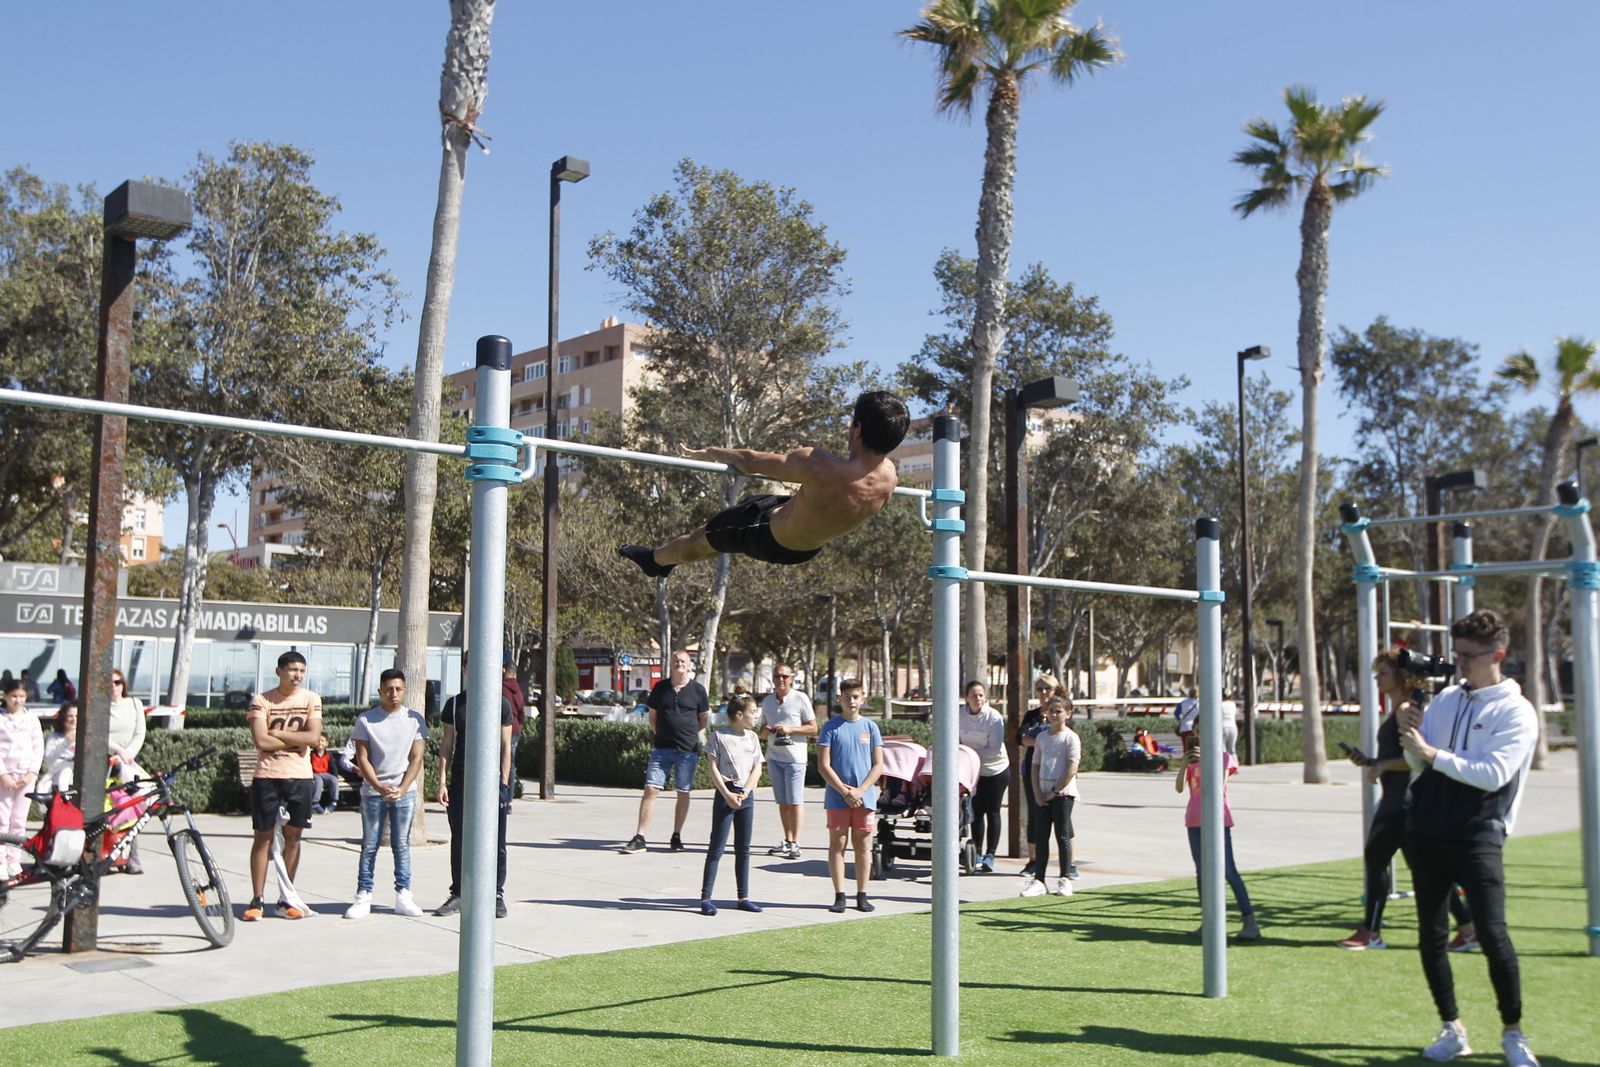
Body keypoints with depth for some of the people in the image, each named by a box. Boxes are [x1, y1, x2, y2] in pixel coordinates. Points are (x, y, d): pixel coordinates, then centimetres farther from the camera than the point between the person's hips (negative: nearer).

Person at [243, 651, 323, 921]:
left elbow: (313, 737, -10)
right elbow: (261, 740, -13)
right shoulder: (261, 700, -2)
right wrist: (296, 741, -9)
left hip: (300, 777, 2)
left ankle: (285, 900, 17)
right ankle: (256, 900, 9)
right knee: (263, 837, 2)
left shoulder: (311, 699, 3)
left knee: (293, 836, 8)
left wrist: (277, 733, -11)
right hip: (267, 777, -2)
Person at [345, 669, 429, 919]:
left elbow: (416, 758, 1)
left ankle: (403, 896, 8)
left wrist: (401, 789, -11)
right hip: (372, 792, 0)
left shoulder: (415, 719, 3)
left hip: (405, 792, 1)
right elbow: (362, 758, -2)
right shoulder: (365, 720, 1)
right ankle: (363, 897, 8)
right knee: (369, 845, 3)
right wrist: (379, 788, -13)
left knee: (402, 845, 4)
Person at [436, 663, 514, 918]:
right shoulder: (454, 704, 8)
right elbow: (447, 744, 10)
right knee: (459, 839, 6)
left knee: (495, 842, 1)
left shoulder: (501, 704, 2)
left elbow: (506, 746, 3)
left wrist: (504, 782, -4)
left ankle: (497, 895, 10)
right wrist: (442, 781, 2)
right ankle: (457, 894, 16)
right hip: (461, 780, 2)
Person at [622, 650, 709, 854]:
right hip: (662, 748, 1)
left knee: (683, 792, 6)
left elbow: (704, 719, 11)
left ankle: (676, 837, 19)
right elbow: (652, 716, 15)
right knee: (650, 789, -6)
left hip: (688, 749, -1)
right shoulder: (660, 688, 5)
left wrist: (687, 732, 9)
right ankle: (639, 838, -4)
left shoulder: (697, 690, 0)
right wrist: (661, 734, 9)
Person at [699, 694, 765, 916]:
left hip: (746, 796, 5)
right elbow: (713, 768, -7)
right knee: (717, 848, -4)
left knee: (743, 849, 10)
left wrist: (745, 792, -8)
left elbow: (757, 768, 6)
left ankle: (743, 897, 16)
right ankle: (705, 897, -1)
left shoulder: (753, 737, 9)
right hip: (725, 794, -5)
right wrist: (727, 794, -14)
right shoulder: (719, 736, -5)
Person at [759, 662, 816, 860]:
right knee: (782, 802, 7)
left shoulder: (800, 698, -3)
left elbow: (813, 728, -3)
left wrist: (790, 729, -16)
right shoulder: (767, 701, 12)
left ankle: (795, 844, -3)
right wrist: (766, 731, -3)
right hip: (773, 756, 5)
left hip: (794, 757, -5)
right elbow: (763, 729, 21)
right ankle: (787, 842, 13)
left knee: (795, 801, -5)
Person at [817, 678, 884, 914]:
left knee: (863, 845, 5)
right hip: (837, 797, -2)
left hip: (865, 797, 2)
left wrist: (859, 791, -10)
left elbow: (878, 766, 3)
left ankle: (862, 896, 11)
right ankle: (839, 896, 6)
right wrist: (845, 791, -11)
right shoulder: (831, 726, 0)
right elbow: (823, 766, -4)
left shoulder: (870, 727, 6)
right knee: (837, 844, 1)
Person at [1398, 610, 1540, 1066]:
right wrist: (1410, 737, -7)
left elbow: (1492, 774, -17)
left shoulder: (1517, 712, -5)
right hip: (1426, 834, 5)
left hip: (1477, 836, -5)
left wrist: (1431, 752, -19)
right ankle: (1452, 1029, 20)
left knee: (1491, 932, -13)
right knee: (1431, 935, 7)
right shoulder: (1444, 699, 12)